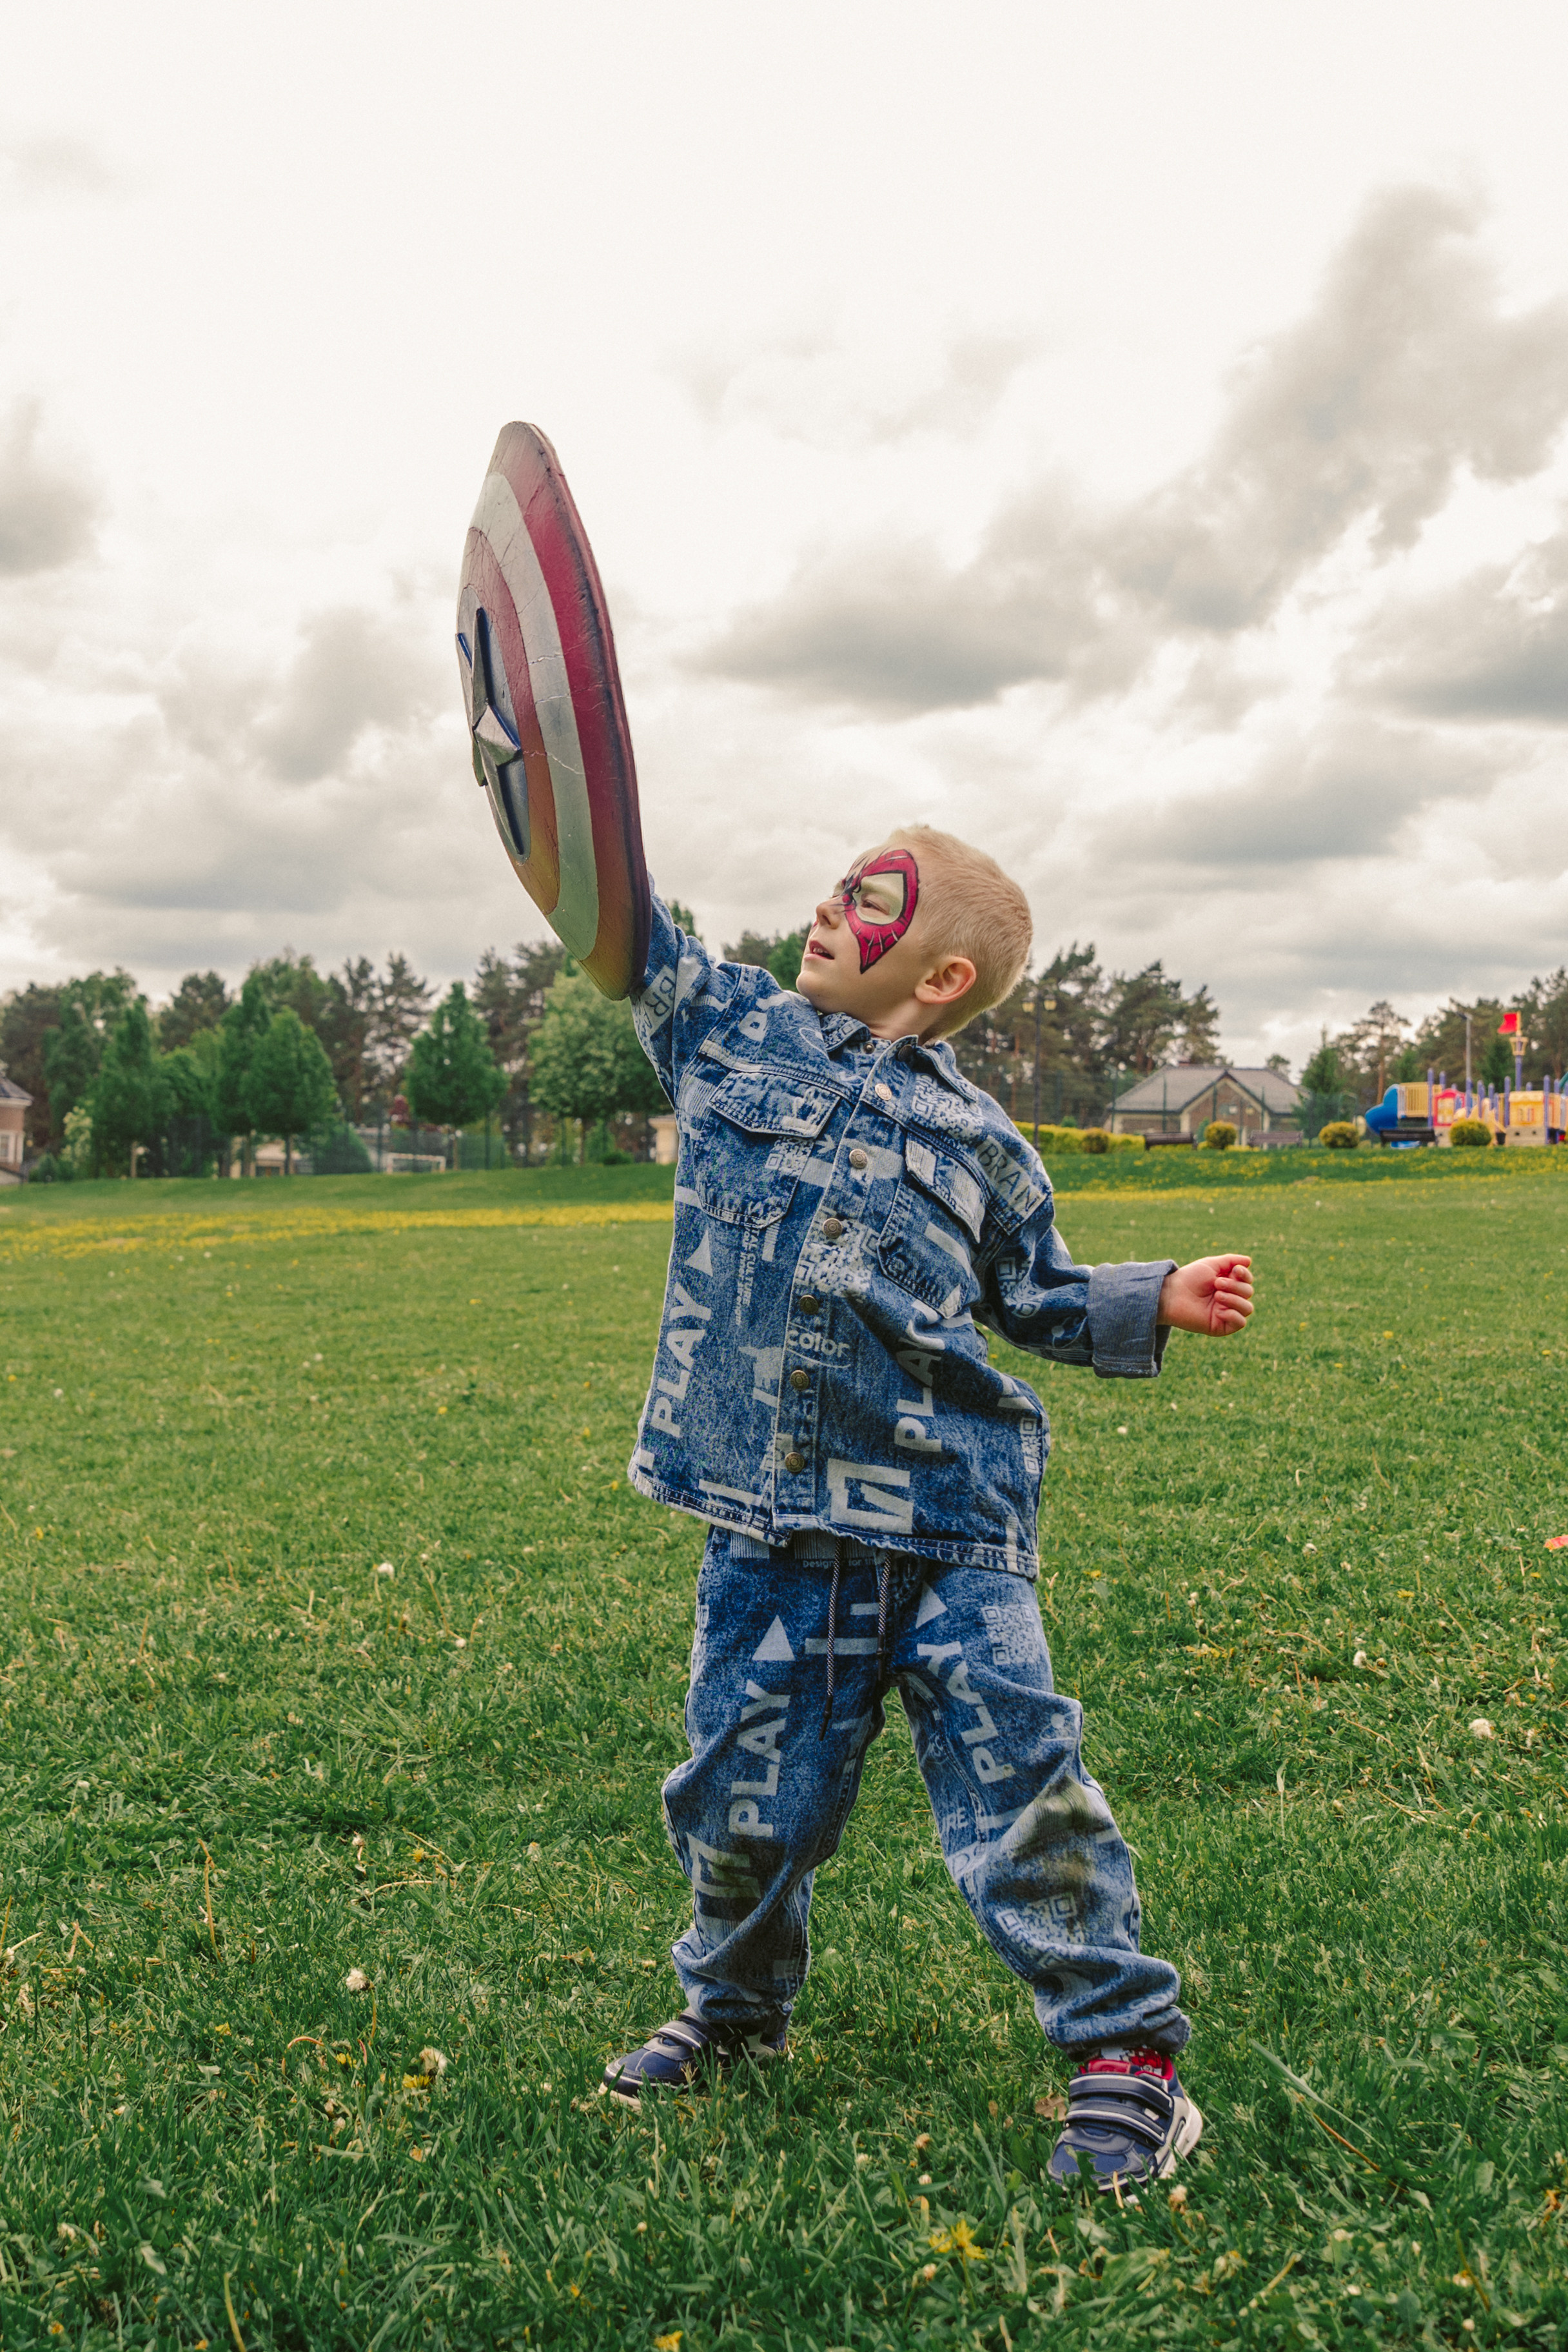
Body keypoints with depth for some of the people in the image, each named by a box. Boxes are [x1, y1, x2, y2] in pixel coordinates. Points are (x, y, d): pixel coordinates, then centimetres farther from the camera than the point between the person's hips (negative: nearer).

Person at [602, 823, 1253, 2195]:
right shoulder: (731, 1028, 9)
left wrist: (1159, 1304, 0)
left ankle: (1127, 2048, 10)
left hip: (946, 1519, -1)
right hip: (771, 1525, 2)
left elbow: (1043, 1299, 16)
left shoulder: (979, 1141, 7)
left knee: (1020, 1779, -5)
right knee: (742, 1788, 9)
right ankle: (735, 2007, 37)